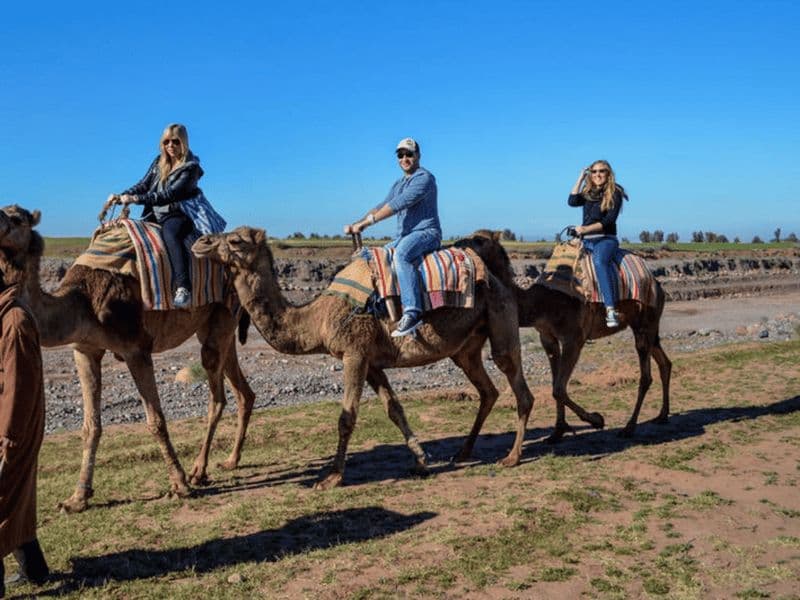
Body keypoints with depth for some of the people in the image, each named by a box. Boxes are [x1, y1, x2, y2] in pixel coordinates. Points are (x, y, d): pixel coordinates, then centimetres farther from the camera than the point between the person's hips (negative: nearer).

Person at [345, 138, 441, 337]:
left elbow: (398, 204, -19)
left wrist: (366, 222, -21)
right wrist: (358, 224, -1)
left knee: (401, 254, -37)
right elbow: (382, 206, 16)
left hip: (426, 233, -10)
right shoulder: (398, 184, 21)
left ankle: (412, 312, -45)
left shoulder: (424, 178, -9)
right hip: (404, 238, 10)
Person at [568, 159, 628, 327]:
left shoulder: (614, 193, 1)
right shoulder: (588, 193, 16)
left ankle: (611, 310, -47)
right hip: (586, 240, 7)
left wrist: (587, 228, -19)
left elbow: (610, 219, -10)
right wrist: (580, 179, 1)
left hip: (606, 239, -6)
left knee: (599, 260, -36)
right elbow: (572, 201, -3)